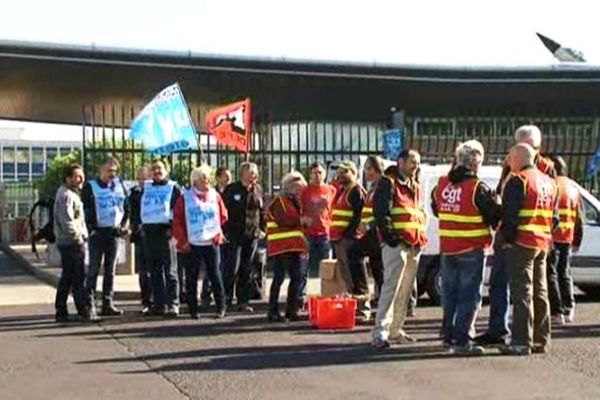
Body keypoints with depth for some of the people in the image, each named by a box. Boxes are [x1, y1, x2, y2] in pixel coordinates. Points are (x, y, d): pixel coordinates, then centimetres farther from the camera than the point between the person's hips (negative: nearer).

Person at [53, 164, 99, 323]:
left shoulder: (71, 193, 19)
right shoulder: (66, 195, -14)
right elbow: (67, 221, -23)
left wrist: (81, 235, 18)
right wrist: (77, 236, -15)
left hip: (66, 242, 11)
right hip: (72, 242, -11)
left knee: (67, 278, 12)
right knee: (78, 278, -8)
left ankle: (61, 312, 16)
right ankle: (85, 311, -7)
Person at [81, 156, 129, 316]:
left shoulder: (119, 185, 11)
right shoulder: (90, 187, -2)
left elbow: (127, 207, 16)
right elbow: (86, 210, -5)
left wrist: (123, 225, 7)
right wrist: (91, 229, -11)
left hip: (114, 232, 4)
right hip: (97, 232, -4)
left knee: (110, 270, 7)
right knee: (94, 268, -5)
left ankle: (108, 304, 12)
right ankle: (89, 303, -3)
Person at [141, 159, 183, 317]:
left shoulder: (173, 188, 1)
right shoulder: (146, 187, 16)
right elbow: (137, 207, 23)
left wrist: (173, 227, -13)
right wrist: (140, 224, 11)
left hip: (165, 231, -5)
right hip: (149, 232, 5)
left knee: (170, 270, -5)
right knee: (155, 271, 8)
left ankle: (173, 304, -5)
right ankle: (159, 304, 13)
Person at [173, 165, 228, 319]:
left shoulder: (215, 196, 5)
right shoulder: (185, 198, 0)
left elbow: (223, 216, 13)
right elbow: (177, 221, 1)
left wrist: (217, 231, 4)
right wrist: (183, 240, -4)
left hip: (212, 242, 1)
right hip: (192, 244, -1)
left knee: (215, 275, 1)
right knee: (191, 277, 2)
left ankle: (221, 307, 13)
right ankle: (193, 310, 11)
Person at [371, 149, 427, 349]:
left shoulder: (415, 187, 22)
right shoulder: (388, 183, -3)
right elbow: (380, 212, -13)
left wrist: (421, 239, 14)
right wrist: (390, 236, -18)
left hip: (414, 244, 8)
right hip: (396, 243, -8)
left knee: (405, 291, 9)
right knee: (391, 287, -15)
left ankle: (395, 330, 16)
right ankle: (380, 333, -16)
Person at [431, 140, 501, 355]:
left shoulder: (441, 185, 3)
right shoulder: (478, 188, -16)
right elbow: (495, 216, -10)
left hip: (447, 249, 6)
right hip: (471, 250, -6)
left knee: (449, 293, 16)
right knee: (469, 296, -1)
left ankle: (449, 336, 24)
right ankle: (461, 341, -4)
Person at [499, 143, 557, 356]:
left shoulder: (518, 181, -11)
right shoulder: (548, 182, 16)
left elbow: (510, 214, -17)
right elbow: (553, 215, 19)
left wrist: (507, 239, -7)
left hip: (522, 243, -8)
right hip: (543, 243, 8)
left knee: (522, 293, -7)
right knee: (540, 293, 13)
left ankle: (521, 342, -8)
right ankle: (541, 340, 18)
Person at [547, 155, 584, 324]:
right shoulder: (573, 187, 16)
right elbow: (579, 218, 18)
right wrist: (577, 241, 23)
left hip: (552, 237, -7)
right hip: (567, 238, 7)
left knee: (551, 274, -2)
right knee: (564, 273, 18)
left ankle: (556, 312, -5)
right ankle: (568, 310, 22)